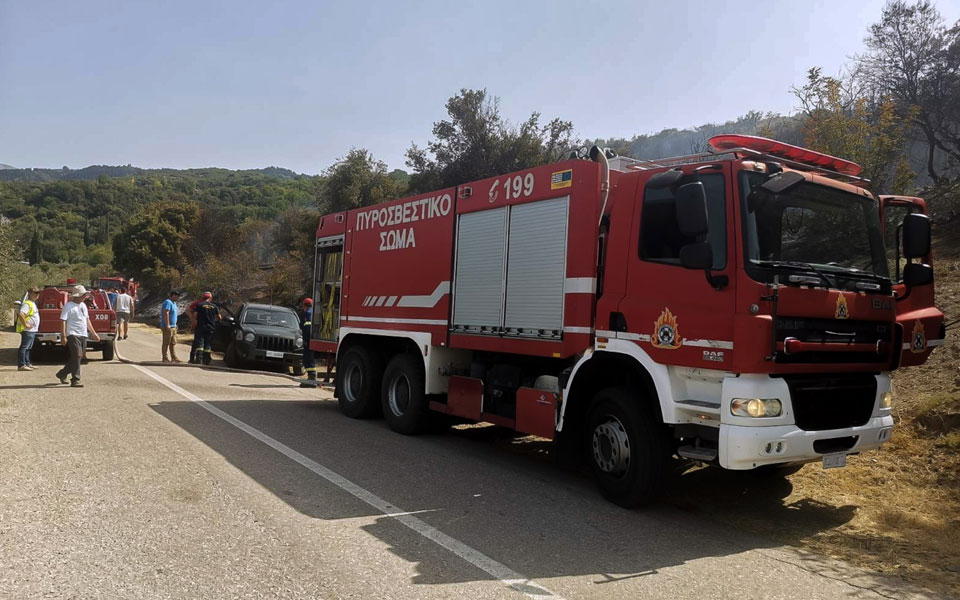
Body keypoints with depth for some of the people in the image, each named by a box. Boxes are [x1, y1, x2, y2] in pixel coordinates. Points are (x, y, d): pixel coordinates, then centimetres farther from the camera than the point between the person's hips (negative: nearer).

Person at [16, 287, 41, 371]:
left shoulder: (33, 303, 17)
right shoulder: (27, 304, -14)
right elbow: (20, 314, -28)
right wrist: (25, 324, -23)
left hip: (32, 330, 10)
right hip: (27, 330, -10)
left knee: (28, 348, 15)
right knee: (24, 347, -8)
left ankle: (27, 364, 22)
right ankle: (21, 365, -8)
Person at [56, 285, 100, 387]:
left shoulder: (83, 305, 17)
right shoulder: (68, 306, -7)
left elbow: (87, 320, 24)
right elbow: (63, 321, -12)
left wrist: (93, 333, 22)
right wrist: (63, 336, -19)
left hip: (83, 335, 8)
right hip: (73, 335, -8)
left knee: (74, 358, 13)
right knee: (76, 356, -12)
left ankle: (62, 374, 31)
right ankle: (75, 380, -8)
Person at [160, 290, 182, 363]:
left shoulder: (173, 303, 17)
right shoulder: (167, 302, -15)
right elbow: (166, 313, -23)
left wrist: (175, 325, 23)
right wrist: (167, 325, -26)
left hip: (173, 326, 10)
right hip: (168, 327, -10)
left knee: (173, 343, 11)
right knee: (166, 343, -3)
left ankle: (174, 357, 15)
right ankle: (165, 358, 1)